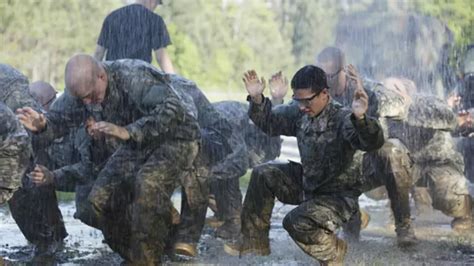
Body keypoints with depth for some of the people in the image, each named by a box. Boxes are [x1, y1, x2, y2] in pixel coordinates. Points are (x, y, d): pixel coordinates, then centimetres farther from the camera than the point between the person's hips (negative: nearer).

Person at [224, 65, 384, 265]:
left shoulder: (342, 119, -25)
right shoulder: (299, 112, -4)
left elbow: (373, 143, -40)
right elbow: (270, 123, 9)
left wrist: (360, 119, -61)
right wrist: (257, 99, -10)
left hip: (337, 195, -7)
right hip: (306, 183, 8)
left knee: (296, 222, -27)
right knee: (263, 174, -2)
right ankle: (254, 241, 9)